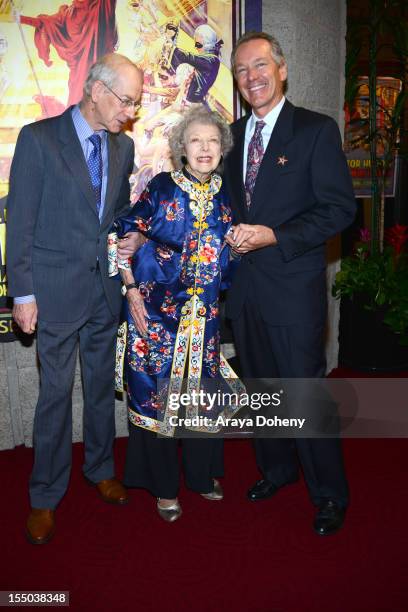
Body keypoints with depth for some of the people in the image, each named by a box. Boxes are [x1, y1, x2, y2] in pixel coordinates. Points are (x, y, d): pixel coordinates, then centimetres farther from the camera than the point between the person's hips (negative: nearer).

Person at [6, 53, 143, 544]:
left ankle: (100, 470, 36)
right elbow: (20, 221, -8)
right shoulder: (38, 138, -7)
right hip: (57, 288, -5)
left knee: (102, 384, 15)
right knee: (56, 392, 2)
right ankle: (45, 496, 21)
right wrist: (23, 292, -11)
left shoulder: (123, 146, 9)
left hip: (106, 287, 5)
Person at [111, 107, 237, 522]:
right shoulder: (161, 187, -5)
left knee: (202, 390, 12)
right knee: (157, 390, 4)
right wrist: (133, 291, -11)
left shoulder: (224, 194, 6)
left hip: (204, 312, 4)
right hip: (156, 309, -3)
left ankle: (202, 472, 33)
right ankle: (163, 486, 23)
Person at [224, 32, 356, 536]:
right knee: (260, 388, 17)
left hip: (292, 286, -6)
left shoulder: (316, 130, -5)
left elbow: (339, 208, -11)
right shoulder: (233, 133, 13)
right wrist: (230, 234, -1)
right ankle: (276, 469, 39)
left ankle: (329, 495, 23)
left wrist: (273, 236, -20)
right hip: (243, 284, 6)